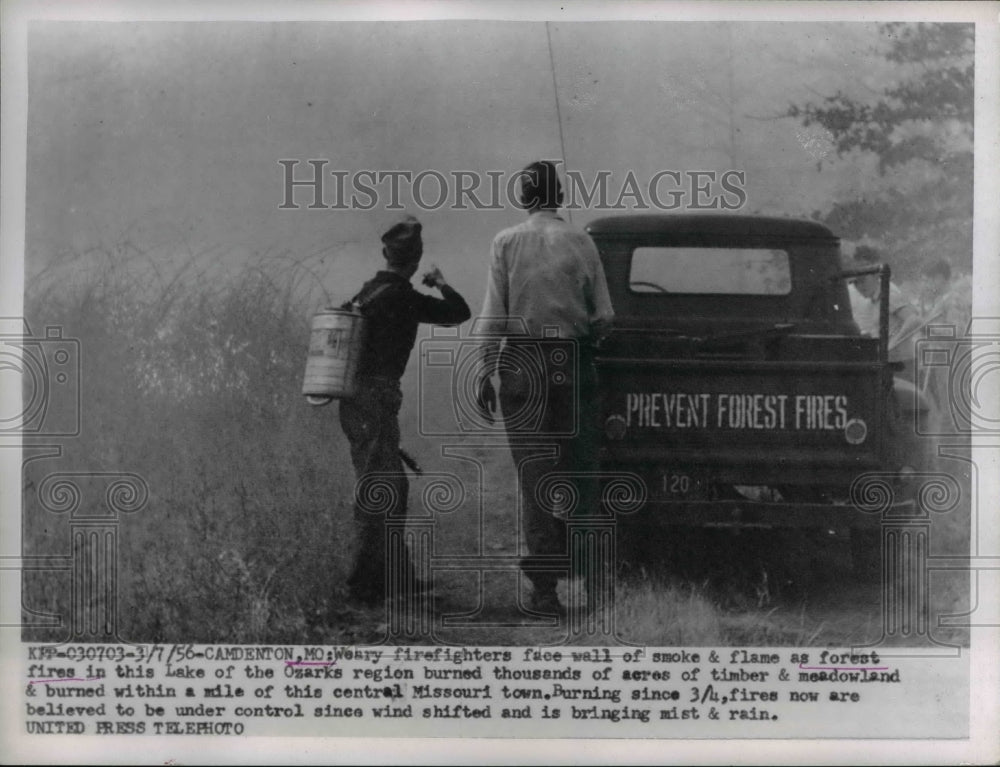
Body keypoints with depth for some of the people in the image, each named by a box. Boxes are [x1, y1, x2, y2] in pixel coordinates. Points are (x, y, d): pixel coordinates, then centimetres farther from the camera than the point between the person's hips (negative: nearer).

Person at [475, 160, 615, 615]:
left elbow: (493, 316, -5)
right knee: (576, 467, 11)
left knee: (534, 474, 1)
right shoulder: (581, 243, 3)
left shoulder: (507, 243, 0)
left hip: (522, 364, -1)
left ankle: (544, 585, 2)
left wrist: (485, 372, -1)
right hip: (572, 364, 1)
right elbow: (604, 316, 2)